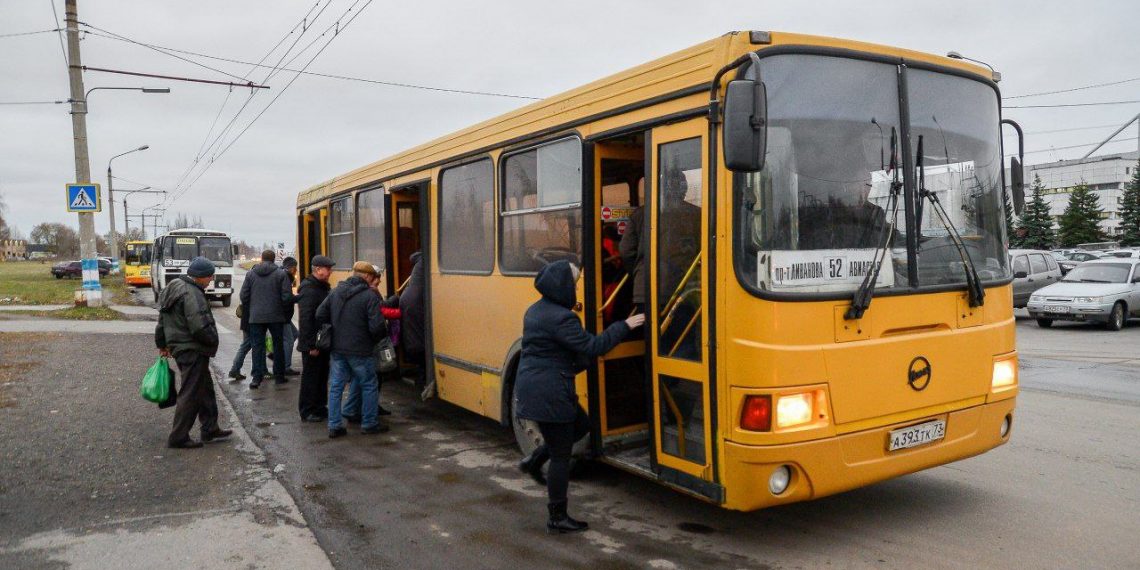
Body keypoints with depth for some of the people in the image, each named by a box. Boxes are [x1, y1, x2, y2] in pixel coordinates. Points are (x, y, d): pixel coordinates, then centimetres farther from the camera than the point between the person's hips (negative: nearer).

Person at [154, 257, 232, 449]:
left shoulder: (174, 288, 13)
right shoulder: (192, 294, -21)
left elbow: (162, 321, 22)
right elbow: (200, 327, -28)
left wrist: (162, 344, 30)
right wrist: (213, 341, -9)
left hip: (179, 347, 11)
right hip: (193, 351, -11)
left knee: (206, 389, 19)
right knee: (191, 394, -2)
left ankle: (210, 429, 28)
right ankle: (178, 438, 6)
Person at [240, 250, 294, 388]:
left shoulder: (251, 274, 2)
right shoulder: (281, 274, -5)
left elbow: (244, 296, 1)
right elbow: (287, 297, -10)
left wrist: (251, 309, 17)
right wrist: (284, 308, 9)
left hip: (256, 317, 1)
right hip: (276, 316, -1)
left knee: (257, 346, 5)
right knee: (278, 346, 12)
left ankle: (257, 377, -1)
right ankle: (279, 375, 18)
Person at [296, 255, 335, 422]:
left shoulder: (323, 287, 12)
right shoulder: (309, 290, -19)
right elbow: (305, 319, -23)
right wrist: (311, 345, -24)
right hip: (313, 344, -9)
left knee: (322, 376, 17)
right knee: (310, 377, 1)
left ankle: (320, 407, 28)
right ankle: (307, 412, 11)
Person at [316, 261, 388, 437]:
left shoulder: (336, 292, 3)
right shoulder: (370, 296, -15)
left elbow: (320, 316, 4)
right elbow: (376, 327, -21)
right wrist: (383, 333, 1)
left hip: (337, 349, 5)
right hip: (360, 350, -5)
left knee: (336, 386, 12)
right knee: (369, 386, 11)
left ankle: (334, 426, 15)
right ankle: (369, 424, 19)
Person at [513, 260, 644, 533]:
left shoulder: (536, 311, 10)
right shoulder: (560, 318, -20)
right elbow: (592, 346, -20)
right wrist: (624, 326, -11)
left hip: (531, 386, 10)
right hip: (549, 395, -10)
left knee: (581, 425, 24)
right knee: (561, 455, 2)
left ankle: (534, 460, 23)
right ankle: (557, 518, 13)